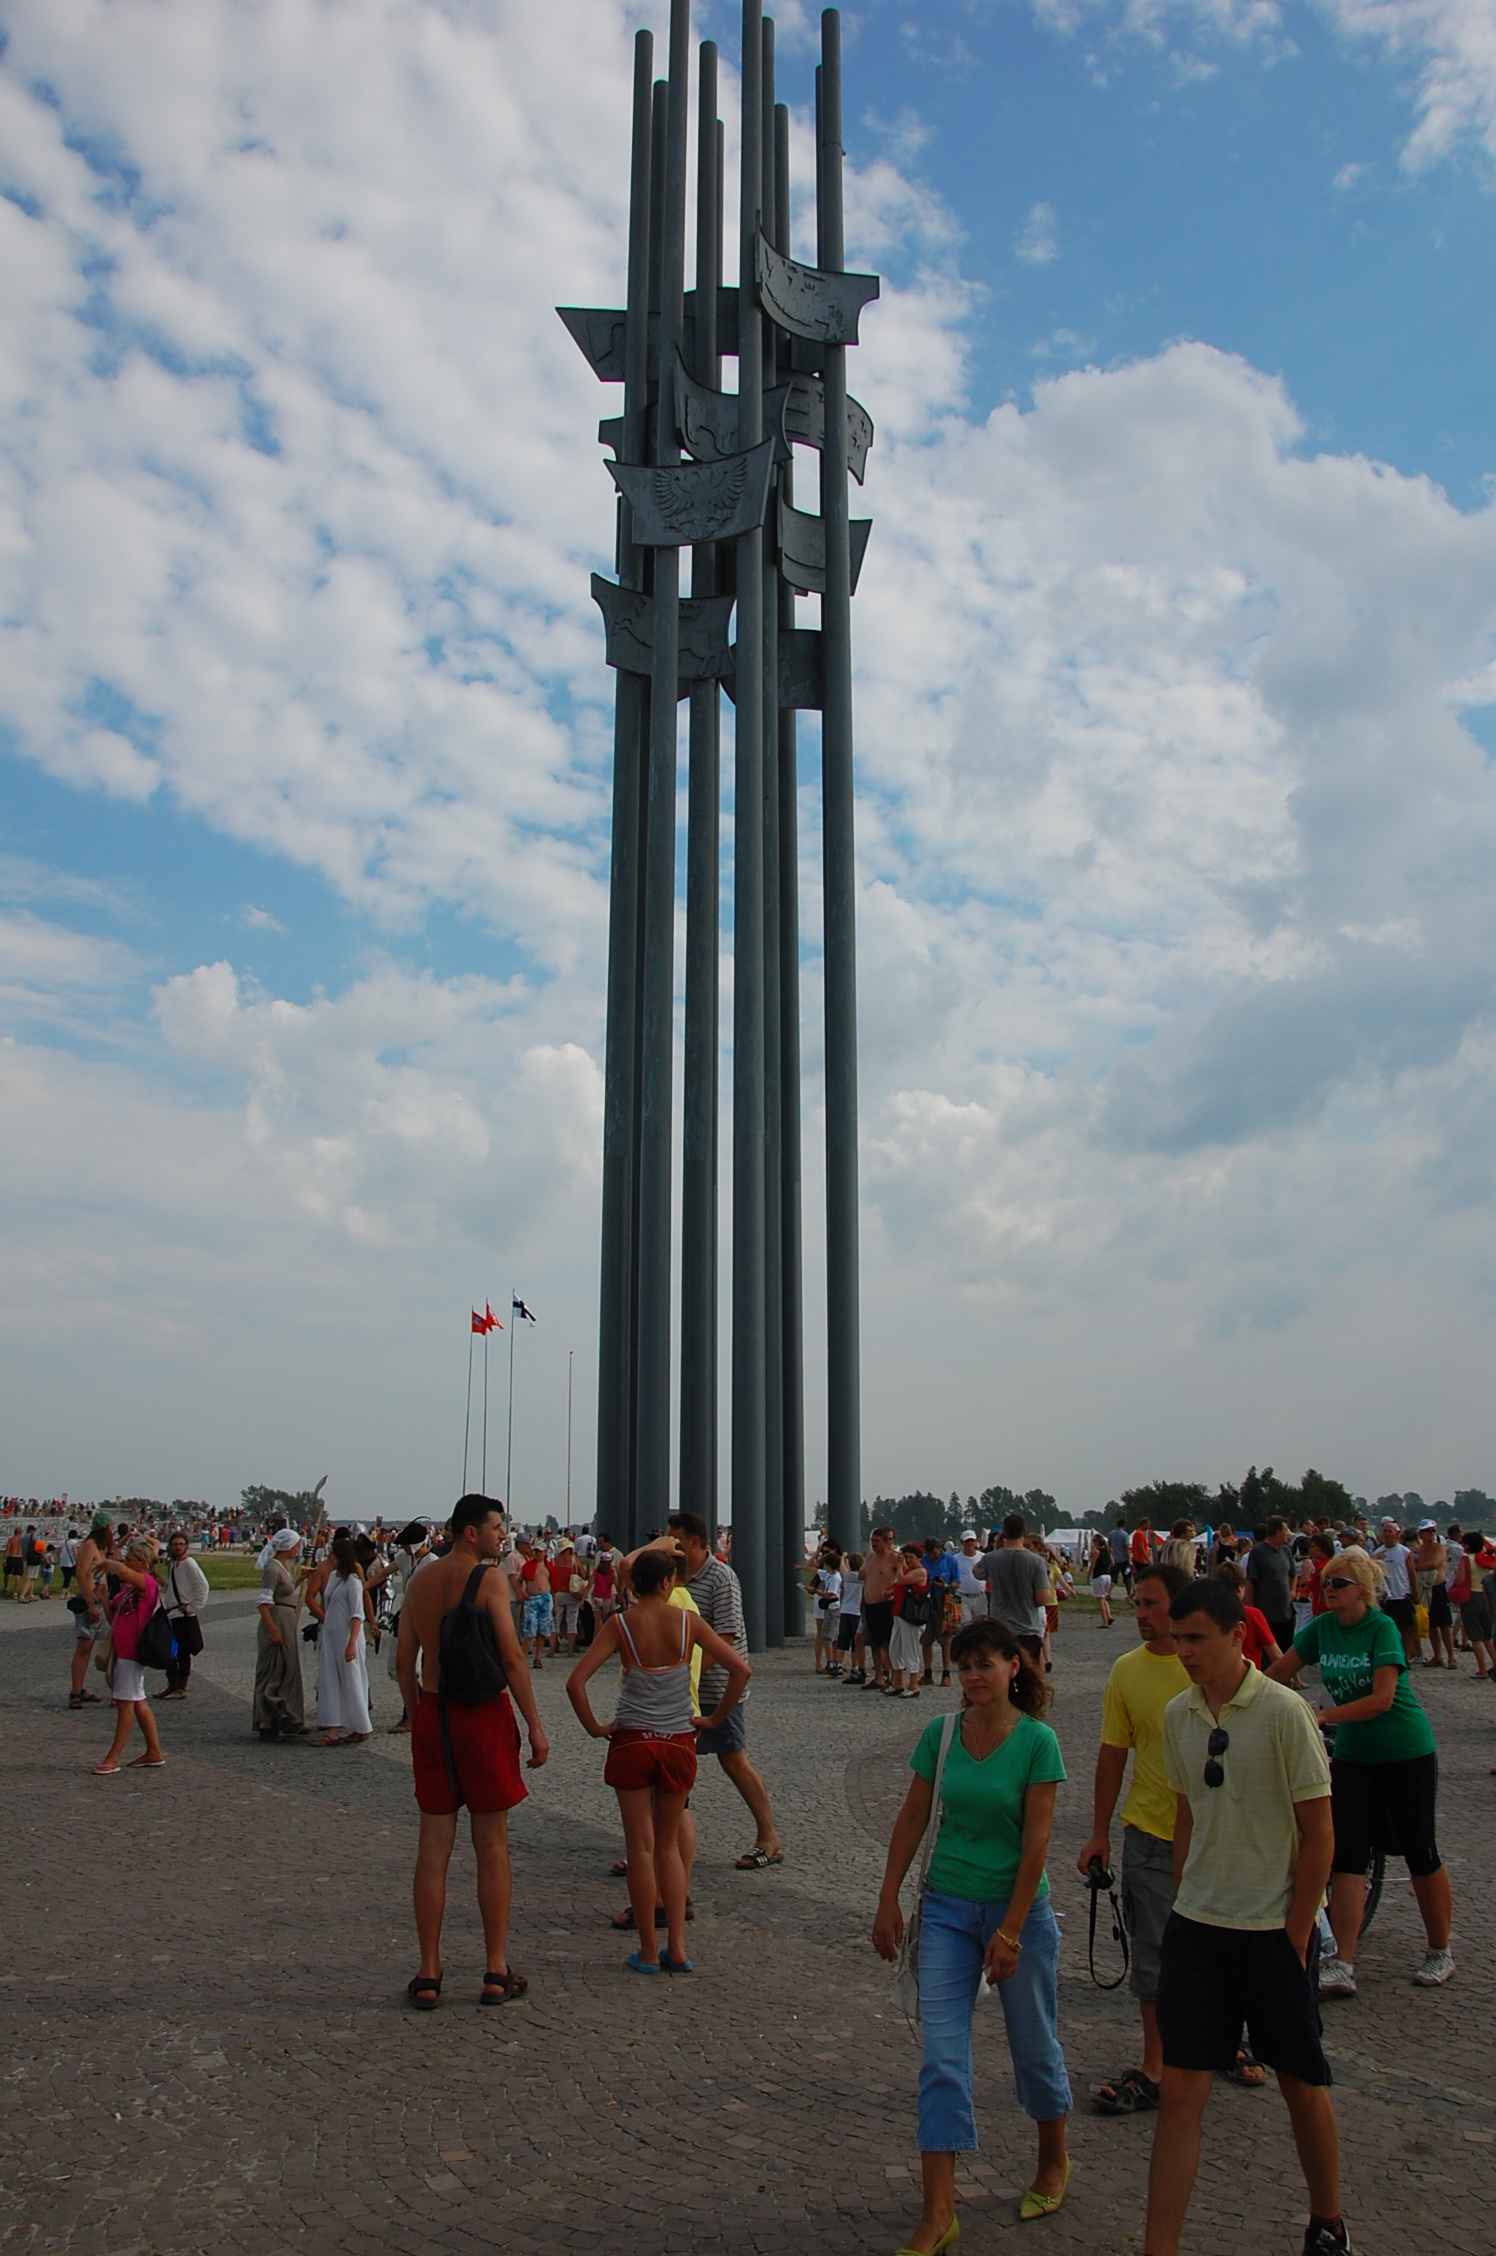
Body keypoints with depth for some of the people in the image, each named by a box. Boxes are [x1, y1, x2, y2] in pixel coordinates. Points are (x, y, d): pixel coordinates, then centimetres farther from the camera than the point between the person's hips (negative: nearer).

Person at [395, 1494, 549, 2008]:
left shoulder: (420, 1580, 8)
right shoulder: (489, 1578, -10)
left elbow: (405, 1662, 10)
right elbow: (512, 1657, -14)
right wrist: (535, 1727, -9)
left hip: (432, 1713, 5)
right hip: (484, 1713, -5)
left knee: (433, 1846, 8)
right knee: (492, 1846, 5)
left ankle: (428, 1976, 12)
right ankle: (496, 1972, 11)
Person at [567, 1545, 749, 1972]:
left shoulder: (620, 1625, -8)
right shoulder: (687, 1620, -6)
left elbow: (575, 1682, -15)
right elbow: (740, 1670, -7)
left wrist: (594, 1728, -3)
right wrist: (714, 1719, 3)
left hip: (633, 1740, -1)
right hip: (679, 1741, 1)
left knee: (641, 1847, 8)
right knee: (668, 1845, 15)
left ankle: (648, 1952, 13)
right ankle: (677, 1949, 13)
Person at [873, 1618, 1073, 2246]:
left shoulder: (1037, 1740, -14)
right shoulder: (941, 1732, -4)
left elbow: (1036, 1841, -14)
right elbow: (912, 1819, 4)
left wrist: (1010, 1931, -15)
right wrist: (888, 1901, 3)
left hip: (1017, 1908, -2)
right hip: (947, 1910, 3)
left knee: (1034, 2045, 15)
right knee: (941, 2058, 0)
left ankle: (1054, 2160, 41)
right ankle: (938, 2213, 6)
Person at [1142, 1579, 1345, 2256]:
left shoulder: (1283, 1712, -15)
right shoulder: (1178, 1715, 1)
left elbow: (1318, 1832, -11)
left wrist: (1295, 1937, -10)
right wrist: (1184, 1907, 10)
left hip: (1273, 1928, -4)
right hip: (1196, 1927, 4)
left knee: (1301, 2085, 14)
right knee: (1180, 2087, 0)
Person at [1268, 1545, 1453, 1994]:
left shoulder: (1382, 1628, -17)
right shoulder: (1322, 1628, -2)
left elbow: (1382, 1698, -26)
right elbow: (1278, 1675, 6)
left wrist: (1323, 1715, -32)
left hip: (1406, 1754, -4)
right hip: (1352, 1755, 4)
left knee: (1421, 1854, 6)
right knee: (1347, 1856, -4)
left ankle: (1440, 1953, 26)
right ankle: (1342, 1965, -5)